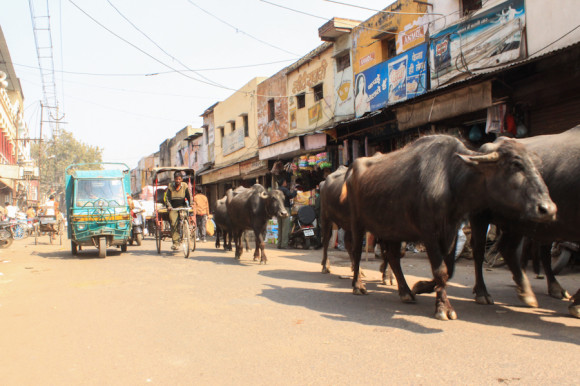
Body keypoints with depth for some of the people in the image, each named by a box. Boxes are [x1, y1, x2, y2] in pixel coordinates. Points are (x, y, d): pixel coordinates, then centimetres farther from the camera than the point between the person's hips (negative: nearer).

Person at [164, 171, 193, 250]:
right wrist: (169, 206, -19)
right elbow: (167, 198, -3)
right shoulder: (170, 187, 1)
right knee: (174, 223, -21)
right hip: (173, 208, 0)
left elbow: (189, 196, 2)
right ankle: (175, 242, -22)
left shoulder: (185, 186, 3)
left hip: (182, 206, 1)